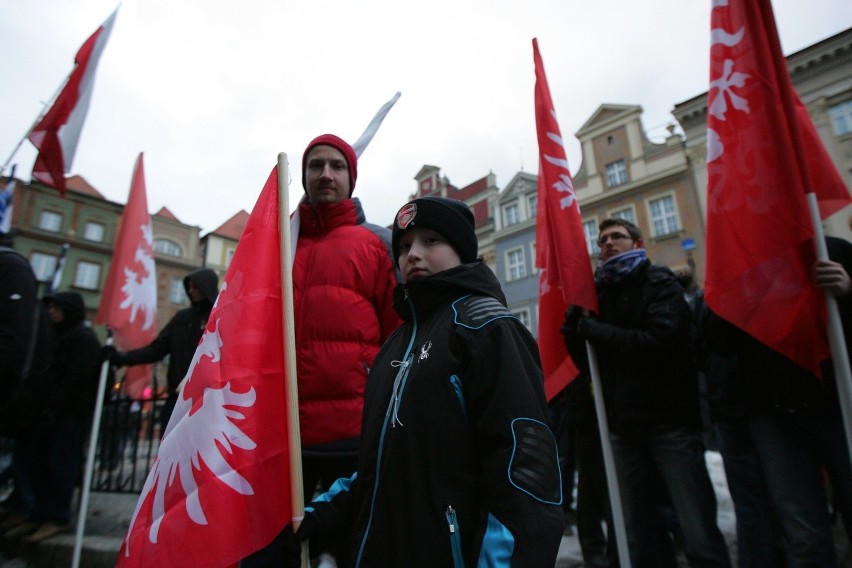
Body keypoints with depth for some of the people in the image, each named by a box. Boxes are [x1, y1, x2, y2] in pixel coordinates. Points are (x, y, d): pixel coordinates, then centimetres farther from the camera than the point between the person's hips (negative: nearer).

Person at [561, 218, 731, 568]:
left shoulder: (660, 283, 2)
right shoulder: (598, 293, 12)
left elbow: (659, 340, -17)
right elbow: (587, 362, 9)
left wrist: (593, 330, -12)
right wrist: (575, 330, -9)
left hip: (670, 422, -3)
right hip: (623, 427, 4)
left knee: (700, 538, -1)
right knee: (634, 539, 10)